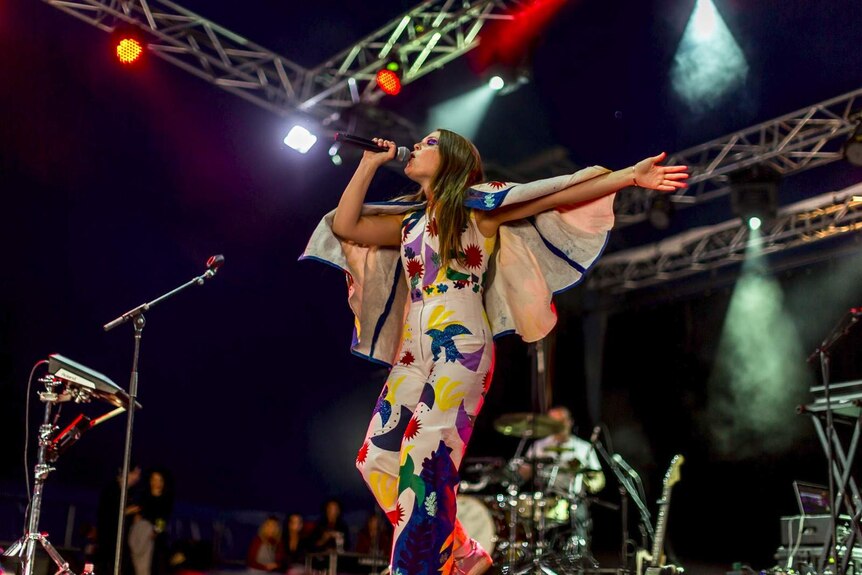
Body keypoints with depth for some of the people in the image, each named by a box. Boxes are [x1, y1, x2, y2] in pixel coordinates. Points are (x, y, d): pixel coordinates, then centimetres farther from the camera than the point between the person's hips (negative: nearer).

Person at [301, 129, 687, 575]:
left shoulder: (478, 208, 2)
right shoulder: (409, 221, 20)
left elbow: (562, 197, -3)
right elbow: (344, 227, 17)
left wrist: (631, 176, -10)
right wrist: (369, 164, 17)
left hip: (460, 350, -7)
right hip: (413, 354, 7)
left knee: (424, 457, -16)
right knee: (378, 457, 3)